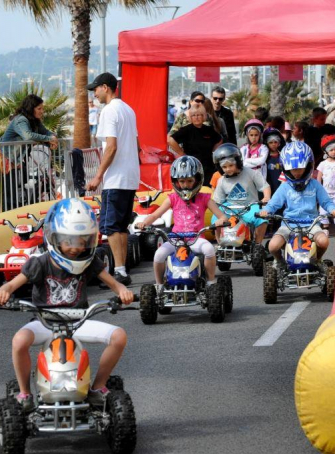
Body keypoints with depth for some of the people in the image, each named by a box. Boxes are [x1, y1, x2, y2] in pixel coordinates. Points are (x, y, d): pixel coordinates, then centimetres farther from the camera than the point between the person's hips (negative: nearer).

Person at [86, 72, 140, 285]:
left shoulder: (109, 111, -12)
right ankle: (122, 271, 12)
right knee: (122, 226, 12)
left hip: (116, 179, -9)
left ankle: (120, 271, -14)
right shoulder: (128, 110, 16)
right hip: (131, 178, 9)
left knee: (110, 226, -9)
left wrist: (99, 175, -17)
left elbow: (112, 146, -20)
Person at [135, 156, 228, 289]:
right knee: (159, 254, -26)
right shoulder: (173, 198, 10)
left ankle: (211, 282, -12)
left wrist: (221, 220, -24)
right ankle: (159, 285, -2)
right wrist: (144, 223, -15)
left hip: (196, 238, -1)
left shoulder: (203, 198, 7)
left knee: (209, 249, -33)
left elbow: (221, 216, 1)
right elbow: (155, 214, 6)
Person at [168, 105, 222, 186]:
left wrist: (212, 152, 14)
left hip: (209, 167, 4)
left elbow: (219, 141, 29)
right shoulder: (186, 130, -5)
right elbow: (171, 140, -16)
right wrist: (182, 154, -12)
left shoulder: (209, 131, 10)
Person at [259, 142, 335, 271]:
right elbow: (274, 203, 8)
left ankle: (317, 260, 5)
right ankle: (279, 261, 14)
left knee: (323, 241, -32)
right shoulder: (285, 187, 8)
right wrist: (265, 211, -14)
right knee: (273, 246, -26)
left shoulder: (314, 185, 9)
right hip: (289, 223, 0)